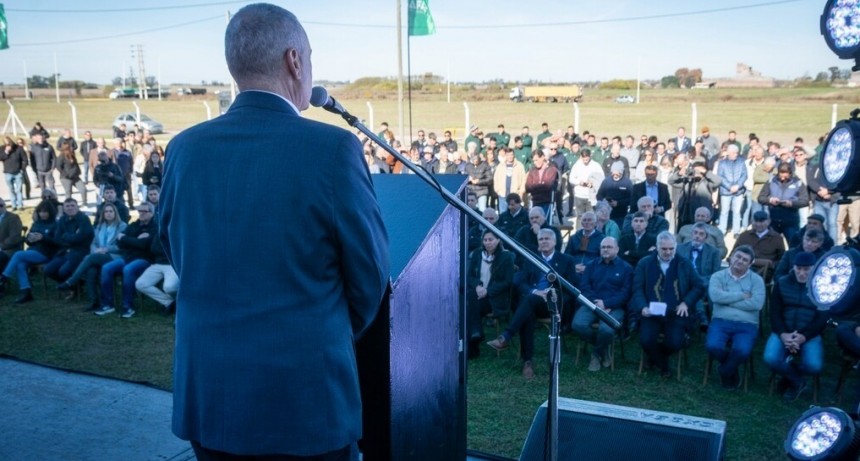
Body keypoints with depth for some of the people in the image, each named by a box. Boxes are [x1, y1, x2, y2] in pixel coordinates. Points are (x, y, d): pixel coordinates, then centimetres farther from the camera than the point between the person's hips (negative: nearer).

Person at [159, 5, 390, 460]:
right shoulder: (333, 147, -15)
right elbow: (370, 275, -7)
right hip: (308, 390, -4)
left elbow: (178, 258, 9)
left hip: (206, 391, 4)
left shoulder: (184, 149, -2)